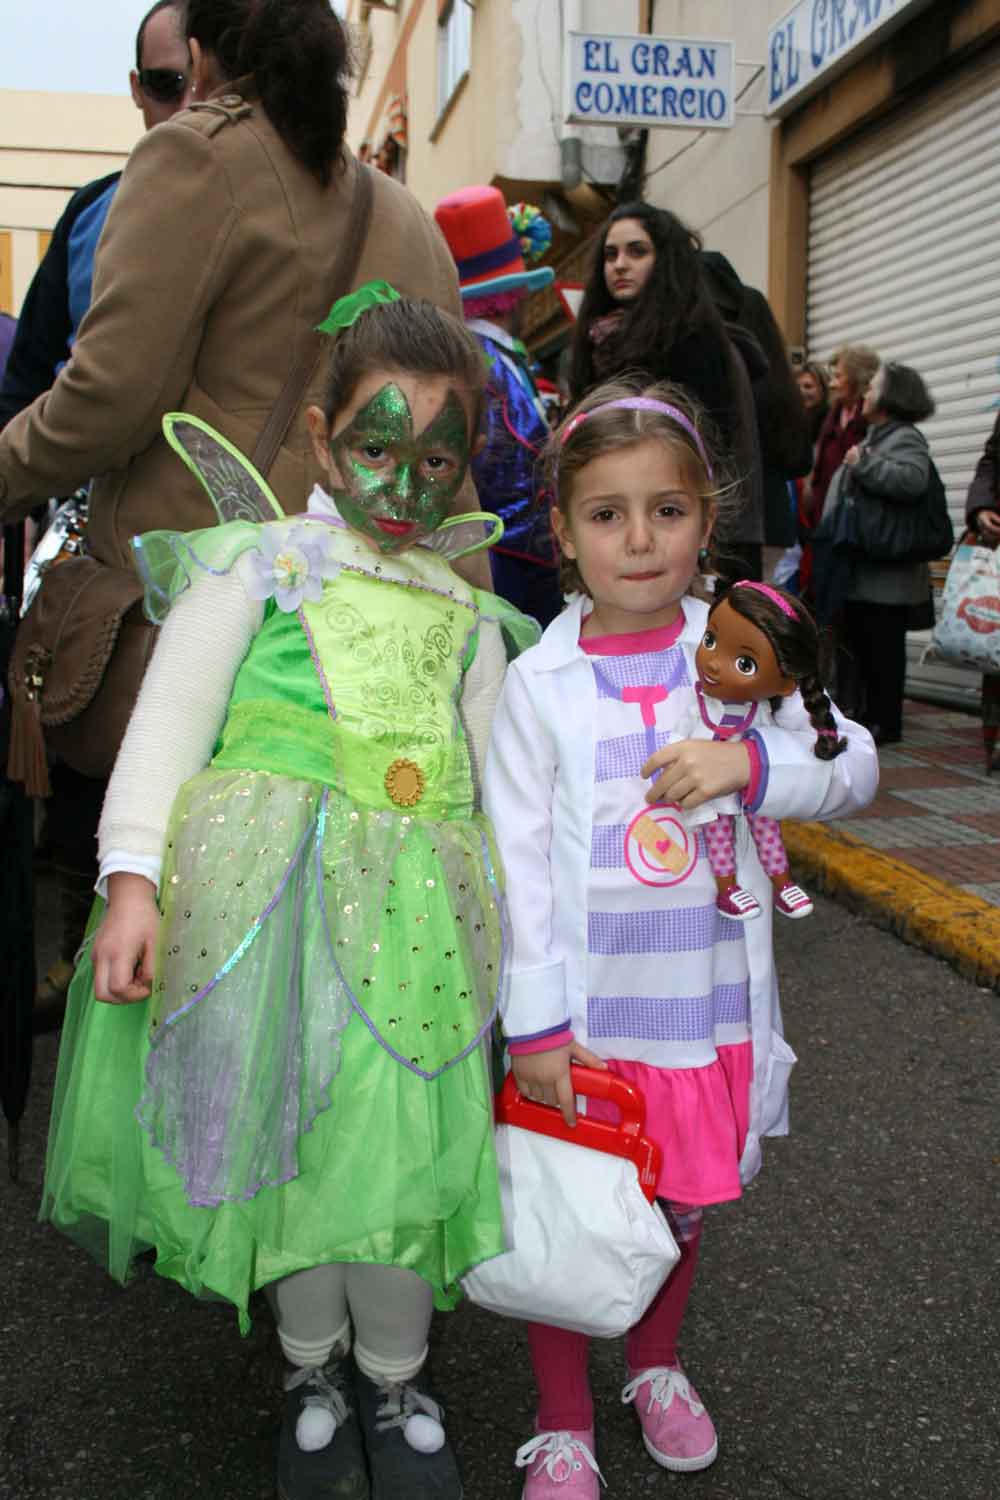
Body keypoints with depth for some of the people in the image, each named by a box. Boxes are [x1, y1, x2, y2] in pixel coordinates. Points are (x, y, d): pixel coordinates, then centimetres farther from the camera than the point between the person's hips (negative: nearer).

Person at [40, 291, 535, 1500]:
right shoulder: (261, 567, 5)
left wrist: (497, 926, 14)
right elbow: (167, 721, -2)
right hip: (270, 895, -2)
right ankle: (312, 1369, 30)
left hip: (410, 903, 3)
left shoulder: (470, 615, 17)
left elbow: (486, 778, 19)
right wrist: (133, 879, -12)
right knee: (285, 1125, 3)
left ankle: (394, 1379, 26)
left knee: (403, 1132, 0)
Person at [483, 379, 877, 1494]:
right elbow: (515, 857, -8)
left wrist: (749, 762, -21)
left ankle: (654, 1362, 48)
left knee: (685, 1202, 20)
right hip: (585, 1011, -2)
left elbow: (854, 766, -2)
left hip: (710, 1000, 2)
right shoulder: (537, 684, -7)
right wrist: (535, 1023, -12)